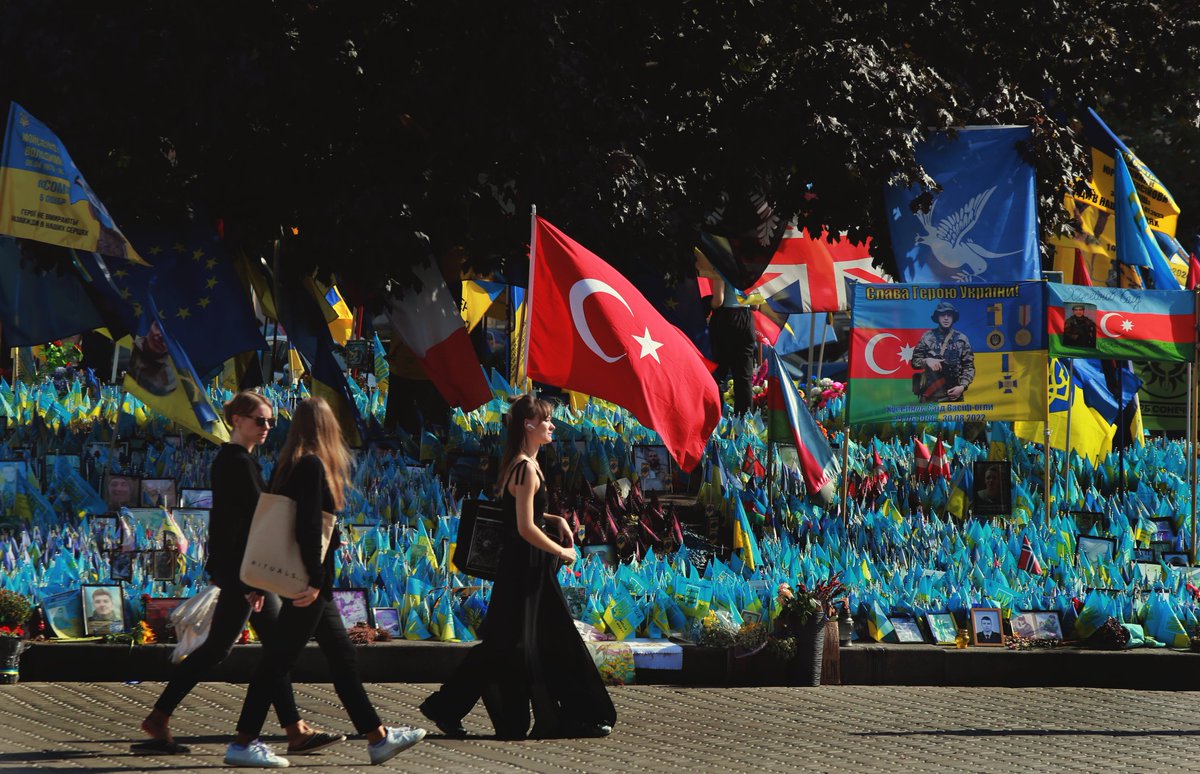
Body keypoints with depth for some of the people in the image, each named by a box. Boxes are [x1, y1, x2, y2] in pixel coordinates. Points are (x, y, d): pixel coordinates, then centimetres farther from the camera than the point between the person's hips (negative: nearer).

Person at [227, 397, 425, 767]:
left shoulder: (288, 465, 11)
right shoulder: (312, 466, -16)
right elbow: (308, 526, -22)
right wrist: (314, 581, -23)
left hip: (299, 579, 10)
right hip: (309, 579, -10)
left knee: (343, 658, 13)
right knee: (278, 659, -6)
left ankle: (378, 737, 19)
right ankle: (243, 744, -3)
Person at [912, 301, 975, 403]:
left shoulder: (961, 339, 7)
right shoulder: (928, 337, 6)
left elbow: (969, 367, 7)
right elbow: (915, 361, 8)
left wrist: (962, 387, -8)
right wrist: (926, 361, -13)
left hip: (953, 394, 0)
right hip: (930, 395, 0)